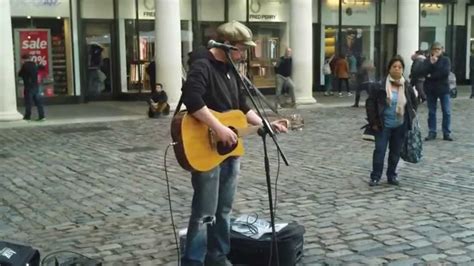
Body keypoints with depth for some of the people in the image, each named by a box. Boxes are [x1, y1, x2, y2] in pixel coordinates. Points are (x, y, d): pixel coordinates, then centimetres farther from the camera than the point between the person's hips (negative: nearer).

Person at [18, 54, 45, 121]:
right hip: (36, 85, 6)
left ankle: (27, 116, 8)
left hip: (28, 86, -6)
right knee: (38, 101, 4)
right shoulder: (34, 65, 9)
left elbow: (20, 74, -5)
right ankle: (41, 115, 0)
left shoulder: (25, 65, -11)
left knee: (28, 102, 2)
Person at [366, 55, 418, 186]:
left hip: (400, 126, 3)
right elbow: (370, 103, -6)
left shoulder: (407, 87, 1)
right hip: (383, 125, -3)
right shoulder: (381, 86, -11)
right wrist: (373, 121, -8)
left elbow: (414, 103, 16)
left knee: (396, 151, 10)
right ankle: (375, 177, 5)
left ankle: (392, 175, 23)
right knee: (379, 150, -3)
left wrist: (410, 117, 9)